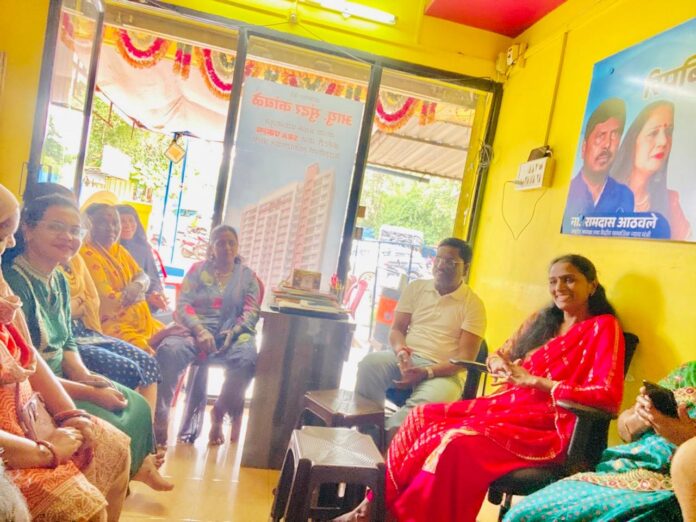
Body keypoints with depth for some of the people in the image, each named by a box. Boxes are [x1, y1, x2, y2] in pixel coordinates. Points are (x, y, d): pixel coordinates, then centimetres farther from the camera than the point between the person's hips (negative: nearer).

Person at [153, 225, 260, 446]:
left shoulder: (247, 276, 16)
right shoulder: (197, 270, 15)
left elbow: (251, 311, 5)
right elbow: (183, 305, 4)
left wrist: (233, 332, -15)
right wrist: (200, 330, -15)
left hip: (233, 334, 0)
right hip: (195, 328, 0)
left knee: (246, 359, -34)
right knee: (168, 350, -33)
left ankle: (219, 415, -10)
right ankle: (160, 418, -23)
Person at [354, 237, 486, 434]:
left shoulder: (473, 304, 0)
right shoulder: (416, 288, 11)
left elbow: (465, 356, -7)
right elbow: (396, 329, 8)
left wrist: (426, 372, -21)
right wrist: (401, 352, -16)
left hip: (444, 371, -3)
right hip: (406, 359, 3)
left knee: (433, 399, -37)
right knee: (371, 362, -29)